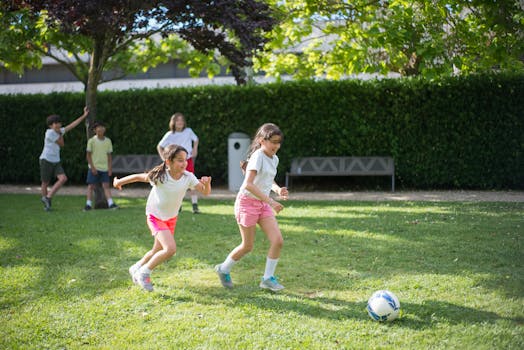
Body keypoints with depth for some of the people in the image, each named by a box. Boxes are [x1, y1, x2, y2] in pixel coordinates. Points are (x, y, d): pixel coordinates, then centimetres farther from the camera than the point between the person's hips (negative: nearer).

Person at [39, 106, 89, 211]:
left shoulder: (58, 131, 7)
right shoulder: (50, 133, -17)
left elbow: (73, 125, 10)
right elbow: (61, 144, -9)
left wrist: (84, 115, 10)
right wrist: (60, 134, 5)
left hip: (56, 162, 7)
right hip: (46, 160, -7)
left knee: (63, 179, -13)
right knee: (45, 183, 6)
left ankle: (47, 198, -5)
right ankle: (46, 204, 23)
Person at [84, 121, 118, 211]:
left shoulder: (108, 141, 4)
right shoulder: (91, 141, -5)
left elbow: (109, 156, 8)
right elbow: (88, 155, -4)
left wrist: (110, 168, 3)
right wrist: (92, 167, -11)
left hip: (104, 168, 2)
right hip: (94, 168, -2)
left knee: (106, 185, -2)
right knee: (91, 186, 1)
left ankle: (111, 203, -6)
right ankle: (88, 204, 5)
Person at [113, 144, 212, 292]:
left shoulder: (188, 177, -16)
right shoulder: (160, 176, -25)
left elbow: (205, 192, -19)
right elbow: (138, 177, -11)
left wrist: (207, 184, -41)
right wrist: (119, 182, 2)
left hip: (171, 218, 6)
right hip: (155, 217, -6)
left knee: (158, 251, 19)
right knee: (170, 249, -22)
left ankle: (136, 269, 46)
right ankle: (144, 273, -2)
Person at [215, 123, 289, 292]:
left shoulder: (274, 159, 7)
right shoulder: (258, 156, -19)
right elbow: (248, 184, -28)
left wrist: (278, 189, 1)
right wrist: (270, 201, -31)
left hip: (263, 204, 7)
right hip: (247, 202, -7)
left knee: (278, 240, -7)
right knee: (247, 246, 3)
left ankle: (268, 278, 6)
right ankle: (223, 269, 27)